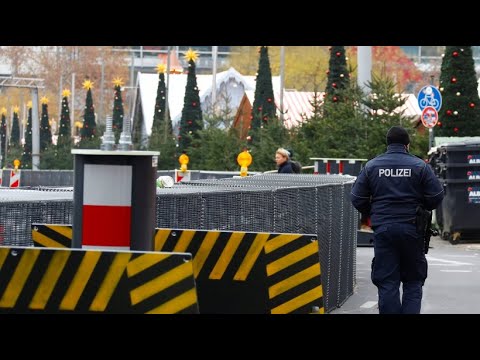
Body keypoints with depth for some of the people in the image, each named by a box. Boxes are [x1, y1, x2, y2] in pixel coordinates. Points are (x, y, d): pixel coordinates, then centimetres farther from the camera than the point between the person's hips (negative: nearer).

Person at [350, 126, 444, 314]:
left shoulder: (371, 166, 4)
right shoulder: (419, 166, -2)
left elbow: (357, 199, 4)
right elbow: (436, 197, -4)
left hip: (382, 230, 1)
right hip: (412, 229, -1)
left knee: (387, 283, 3)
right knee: (413, 282, 8)